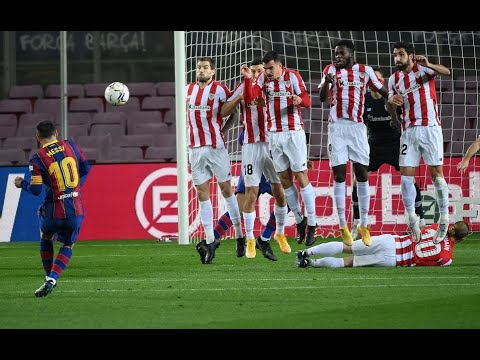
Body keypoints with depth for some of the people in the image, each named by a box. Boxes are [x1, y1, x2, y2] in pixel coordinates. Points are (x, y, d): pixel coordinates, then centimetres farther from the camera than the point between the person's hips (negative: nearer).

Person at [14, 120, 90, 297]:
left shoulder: (37, 159, -10)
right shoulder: (70, 146, 1)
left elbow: (36, 190, -11)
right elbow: (85, 169, 11)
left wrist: (22, 184, 9)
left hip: (54, 211, -2)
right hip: (76, 209, 2)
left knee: (45, 238, 28)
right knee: (68, 245, 17)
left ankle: (49, 277, 30)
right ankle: (52, 280, -3)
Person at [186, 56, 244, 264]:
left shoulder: (219, 89, -3)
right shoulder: (189, 90, 10)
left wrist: (220, 127, -7)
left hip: (216, 147, -4)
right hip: (195, 149, 4)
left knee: (226, 190, 1)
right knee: (202, 194, 1)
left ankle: (239, 233, 11)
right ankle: (209, 242, 2)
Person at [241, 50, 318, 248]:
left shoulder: (292, 76, -5)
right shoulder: (263, 78, 5)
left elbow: (307, 100, -11)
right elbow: (249, 98, -5)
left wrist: (299, 100, -33)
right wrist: (247, 78, -19)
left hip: (294, 133, -5)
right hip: (274, 134, 5)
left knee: (301, 176, -6)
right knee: (284, 179, 5)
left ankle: (312, 224, -3)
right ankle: (300, 220, 16)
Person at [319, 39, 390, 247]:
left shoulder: (365, 71, 6)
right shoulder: (331, 69, 2)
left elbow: (384, 92, 16)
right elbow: (322, 97, -10)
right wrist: (327, 81, -29)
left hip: (357, 127, 1)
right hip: (337, 127, -1)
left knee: (362, 174, 1)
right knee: (339, 175, -4)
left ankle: (364, 225, 8)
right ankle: (343, 227, 0)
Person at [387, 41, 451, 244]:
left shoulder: (423, 69, -4)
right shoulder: (394, 79, 11)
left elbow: (446, 72, -22)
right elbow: (389, 107, 16)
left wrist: (429, 65, -43)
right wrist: (391, 100, -9)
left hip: (430, 128, -5)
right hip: (409, 132, 5)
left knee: (436, 173, -5)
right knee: (405, 175, -3)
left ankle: (444, 220, 1)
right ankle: (411, 218, 6)